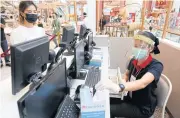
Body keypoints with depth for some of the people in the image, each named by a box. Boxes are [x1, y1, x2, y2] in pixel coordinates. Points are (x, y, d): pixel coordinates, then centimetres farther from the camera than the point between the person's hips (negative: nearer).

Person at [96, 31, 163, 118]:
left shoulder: (156, 65, -25)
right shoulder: (133, 61, -6)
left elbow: (142, 83, -45)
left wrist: (118, 87, -63)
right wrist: (123, 81, -11)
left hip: (143, 107, -5)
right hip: (131, 99, 6)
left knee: (108, 110, -15)